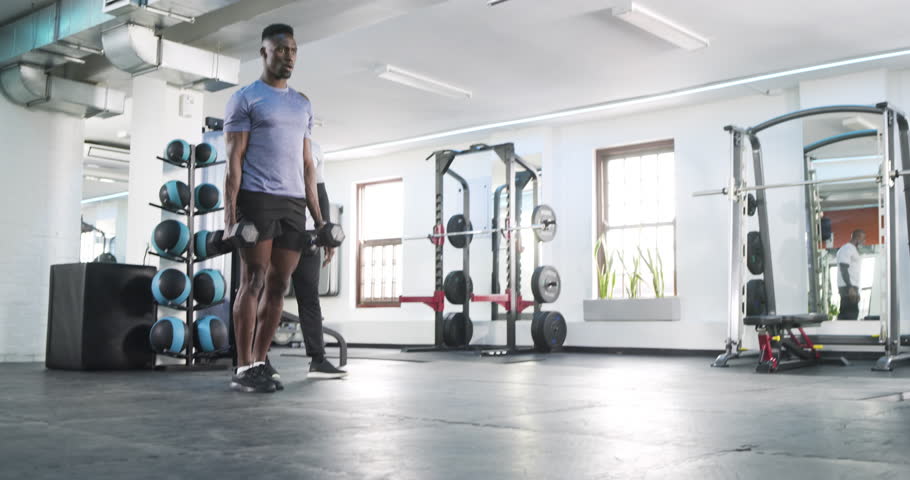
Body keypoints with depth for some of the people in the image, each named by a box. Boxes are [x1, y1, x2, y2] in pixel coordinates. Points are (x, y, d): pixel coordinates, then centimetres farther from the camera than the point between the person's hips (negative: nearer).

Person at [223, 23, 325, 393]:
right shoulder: (245, 99, 2)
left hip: (294, 204, 6)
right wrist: (230, 213, -15)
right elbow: (234, 159, -5)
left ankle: (259, 362, 10)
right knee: (254, 281, -7)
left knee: (279, 285, 3)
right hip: (257, 199, -6)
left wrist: (318, 217, 12)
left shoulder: (303, 106, 20)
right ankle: (243, 368, -2)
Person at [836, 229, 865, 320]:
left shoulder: (854, 250, 23)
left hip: (852, 287, 11)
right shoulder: (847, 249, -9)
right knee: (851, 313, -15)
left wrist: (856, 290, 24)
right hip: (848, 287, -11)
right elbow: (844, 269, -18)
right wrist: (850, 288, -25)